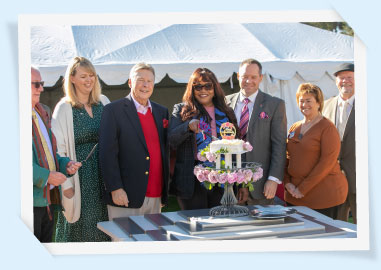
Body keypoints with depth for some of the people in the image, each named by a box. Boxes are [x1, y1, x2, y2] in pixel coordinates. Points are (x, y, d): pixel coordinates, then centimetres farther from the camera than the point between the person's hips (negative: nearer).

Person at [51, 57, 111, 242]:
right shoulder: (64, 108, -5)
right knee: (81, 226, 2)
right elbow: (59, 148, -7)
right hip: (80, 175, -4)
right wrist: (66, 183, -11)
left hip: (103, 172, 4)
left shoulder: (104, 102, 8)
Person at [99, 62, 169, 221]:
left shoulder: (161, 112, 14)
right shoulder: (113, 110, -3)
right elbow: (107, 153, -8)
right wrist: (115, 188, -14)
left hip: (156, 197, 5)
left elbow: (165, 150, 16)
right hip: (125, 197, -5)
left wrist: (165, 191, 12)